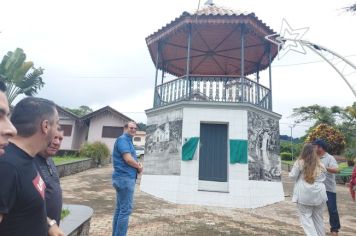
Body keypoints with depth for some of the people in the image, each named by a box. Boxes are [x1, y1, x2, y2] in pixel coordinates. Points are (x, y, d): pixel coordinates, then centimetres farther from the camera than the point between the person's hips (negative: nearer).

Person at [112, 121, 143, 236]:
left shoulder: (128, 141, 18)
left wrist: (137, 165, 1)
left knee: (120, 209, 15)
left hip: (124, 178, 10)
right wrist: (139, 167, -6)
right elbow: (128, 159, -22)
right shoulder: (123, 139, -12)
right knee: (126, 209, -5)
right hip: (125, 178, -10)